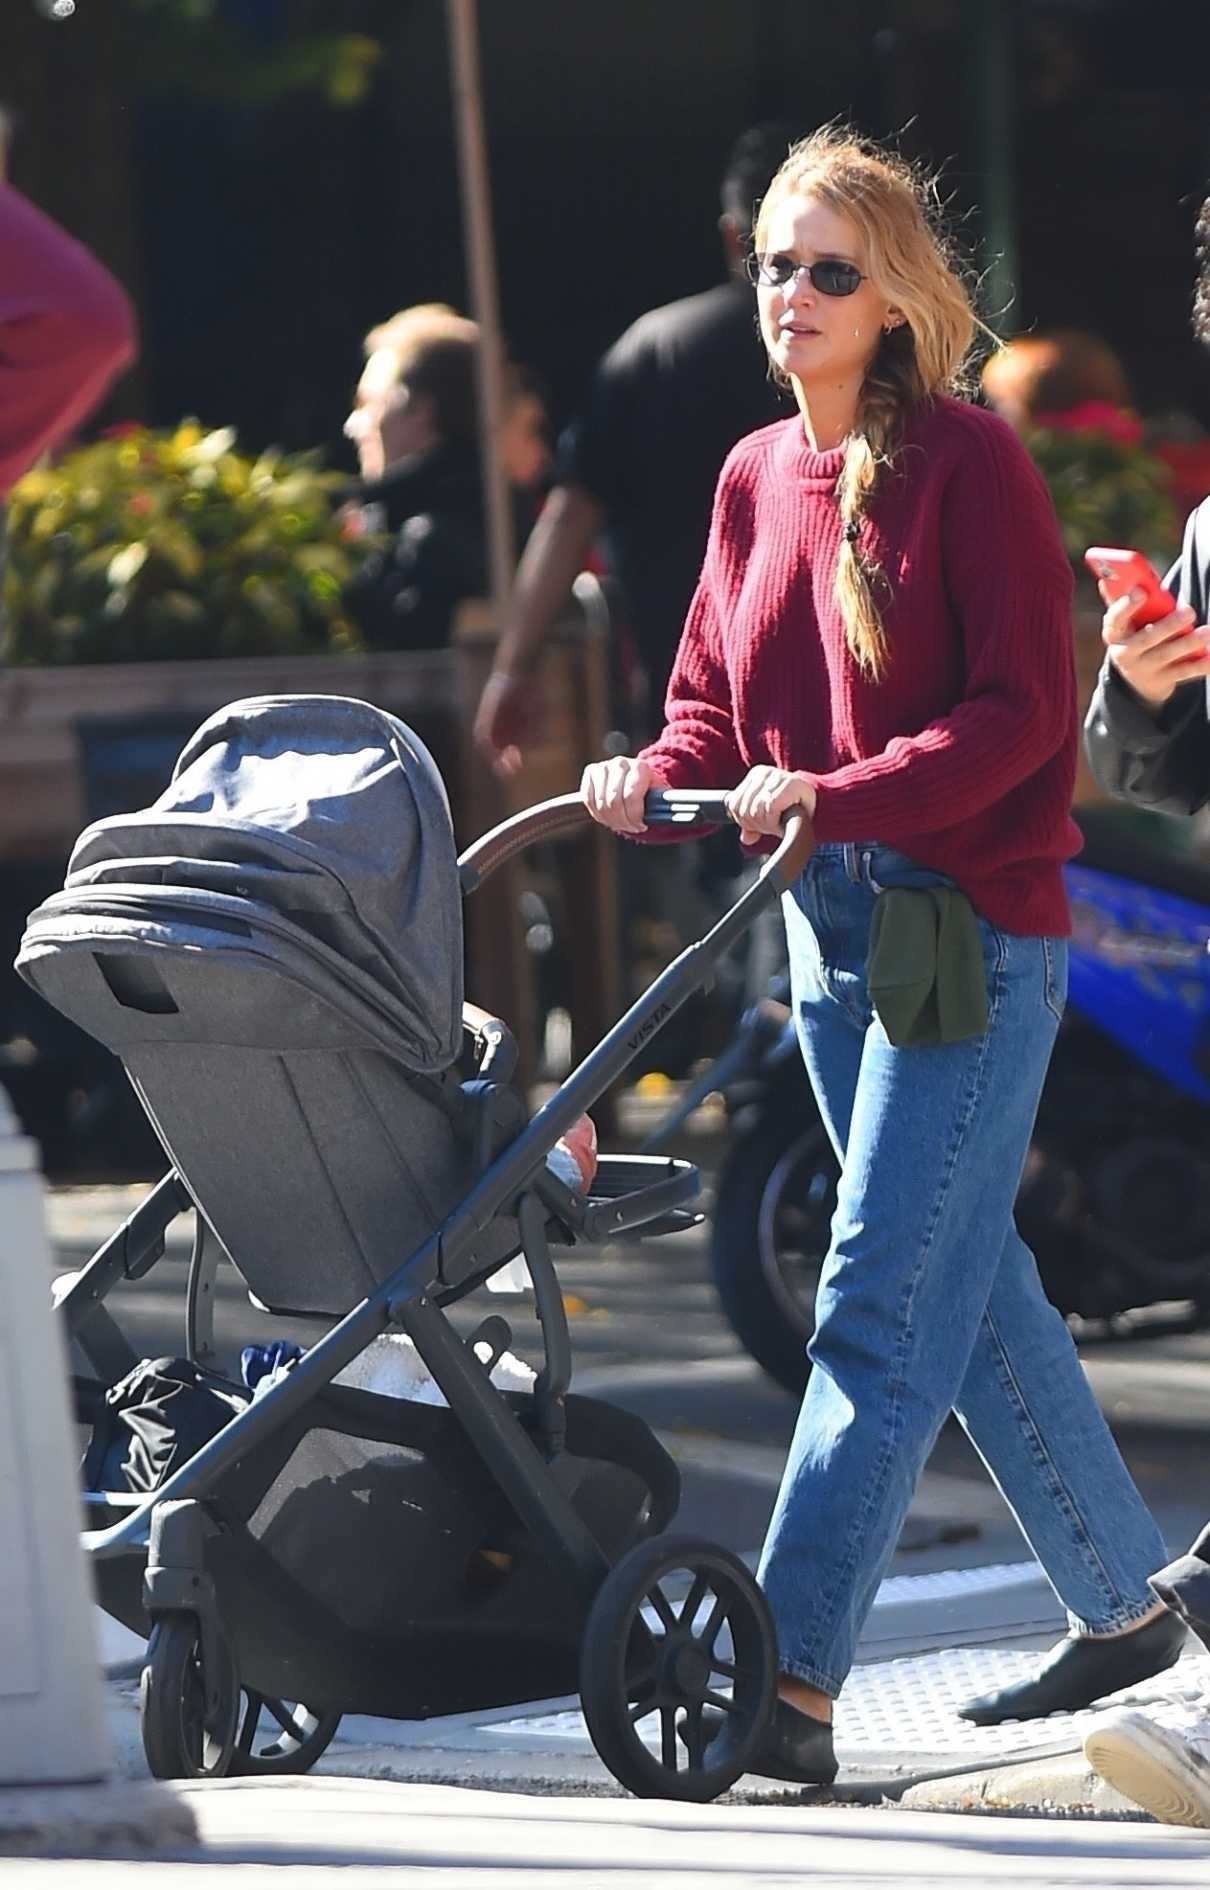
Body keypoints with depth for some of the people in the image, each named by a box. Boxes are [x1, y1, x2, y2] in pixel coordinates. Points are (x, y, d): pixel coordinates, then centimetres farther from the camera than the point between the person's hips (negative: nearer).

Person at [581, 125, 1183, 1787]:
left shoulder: (968, 462, -10)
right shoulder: (754, 477, 11)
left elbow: (1023, 707, -16)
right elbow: (717, 700, 15)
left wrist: (833, 795, -25)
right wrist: (654, 781, -5)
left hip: (972, 928, -8)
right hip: (830, 930, 8)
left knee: (880, 1313, -10)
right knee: (974, 1295, 15)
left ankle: (794, 1690, -14)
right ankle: (1124, 1606, 29)